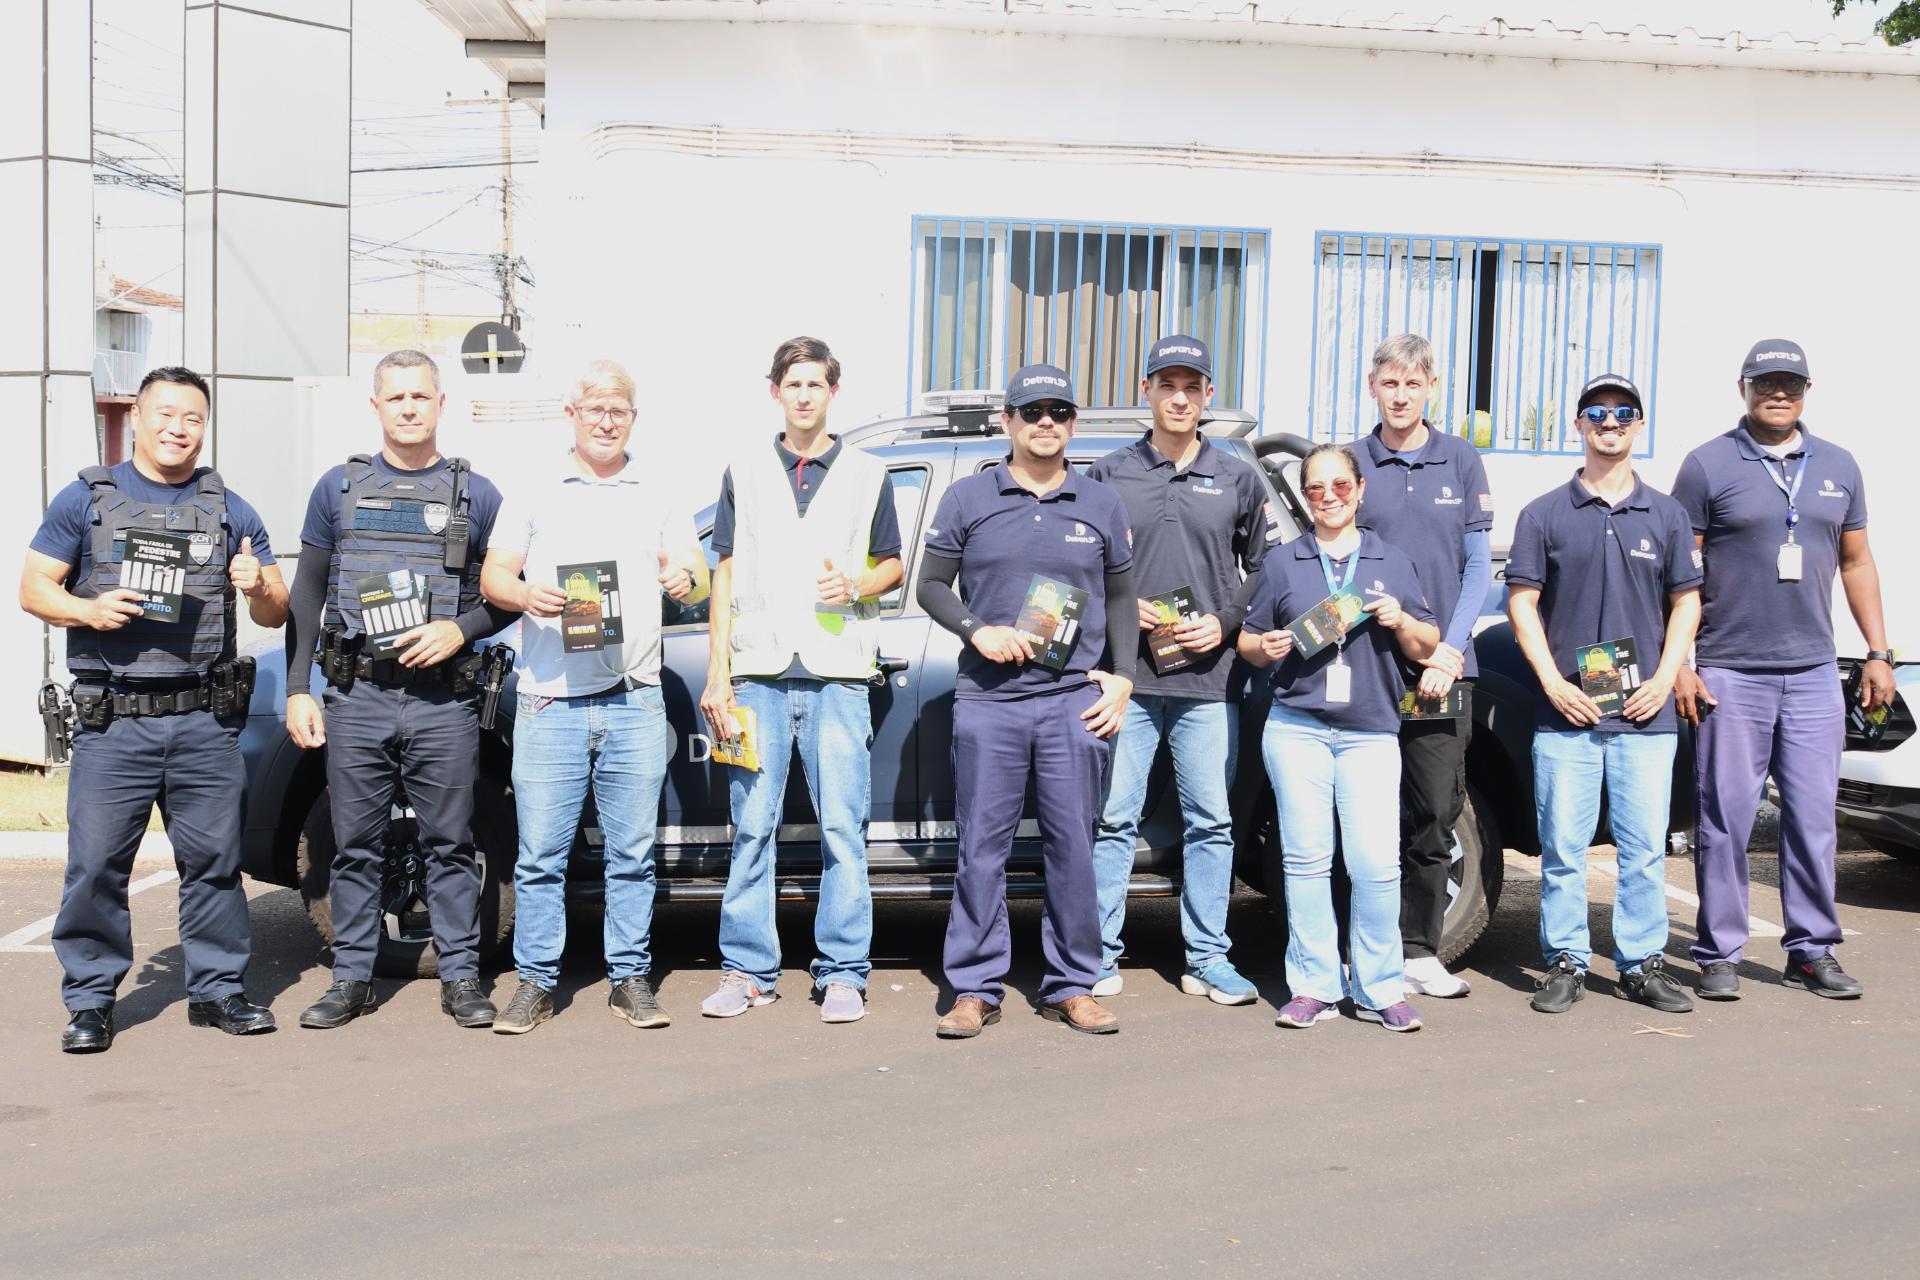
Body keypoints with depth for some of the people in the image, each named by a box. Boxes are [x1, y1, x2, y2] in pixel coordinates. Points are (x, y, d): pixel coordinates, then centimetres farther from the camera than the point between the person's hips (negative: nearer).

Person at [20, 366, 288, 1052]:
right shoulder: (87, 499, 8)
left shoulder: (230, 509, 12)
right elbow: (33, 587, 7)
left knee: (214, 860, 5)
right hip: (111, 721, -1)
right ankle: (90, 1000, 12)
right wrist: (89, 610, -12)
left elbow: (277, 613, 11)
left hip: (206, 721, 2)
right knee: (96, 864, -1)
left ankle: (217, 988, 17)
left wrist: (258, 587, -12)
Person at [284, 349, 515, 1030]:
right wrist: (297, 691, 4)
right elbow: (307, 593, 10)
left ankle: (461, 977, 12)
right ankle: (352, 978, 16)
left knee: (449, 844, 3)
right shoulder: (340, 487, 10)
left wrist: (461, 629, -9)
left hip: (443, 699, -1)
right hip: (357, 695, 1)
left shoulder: (475, 493, 7)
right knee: (356, 846, 6)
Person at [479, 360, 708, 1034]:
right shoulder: (531, 494, 13)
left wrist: (686, 579, -17)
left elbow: (697, 577, 7)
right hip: (549, 701, 0)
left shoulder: (663, 495, 14)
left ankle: (630, 978, 14)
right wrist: (524, 594, -16)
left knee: (633, 852, 4)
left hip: (634, 703, 1)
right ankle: (536, 983, 10)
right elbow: (492, 576, 7)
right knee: (540, 852, 0)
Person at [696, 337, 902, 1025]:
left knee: (843, 828, -2)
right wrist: (716, 672, 5)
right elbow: (726, 575, 12)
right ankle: (747, 968, 11)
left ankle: (843, 973, 7)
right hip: (758, 672, 1)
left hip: (837, 675, -1)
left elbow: (893, 566, 15)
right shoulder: (745, 472, 13)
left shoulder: (866, 475, 11)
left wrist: (857, 587, -8)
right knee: (751, 828, 2)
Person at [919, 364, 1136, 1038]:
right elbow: (932, 585, 9)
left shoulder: (1102, 504, 12)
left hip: (1077, 701, 1)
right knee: (982, 846, 0)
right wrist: (977, 630, -8)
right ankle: (975, 988, 9)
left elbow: (1120, 597, 17)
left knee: (1072, 844, 3)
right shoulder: (968, 498, 7)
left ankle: (1070, 986, 13)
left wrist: (1123, 676, 5)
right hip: (987, 702, -1)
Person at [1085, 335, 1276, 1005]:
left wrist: (1225, 624, -1)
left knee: (1211, 823, 5)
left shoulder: (1238, 480, 11)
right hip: (1125, 676, -1)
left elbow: (1265, 570, 14)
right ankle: (1099, 956, 10)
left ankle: (1207, 959, 15)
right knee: (1113, 819, 1)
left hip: (1209, 680, 1)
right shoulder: (1107, 474, 7)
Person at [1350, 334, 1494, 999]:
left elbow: (1478, 564, 6)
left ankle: (1419, 951, 14)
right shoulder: (1351, 463, 5)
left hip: (1443, 666, 1)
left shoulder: (1460, 459, 8)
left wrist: (1450, 649, -5)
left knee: (1435, 812, 3)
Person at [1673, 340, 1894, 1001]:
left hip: (1813, 673, 4)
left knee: (1814, 817, 6)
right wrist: (1677, 663, -9)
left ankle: (1812, 951, 17)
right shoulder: (1708, 465, -1)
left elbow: (1857, 563, 18)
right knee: (1726, 819, 0)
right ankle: (1719, 954, 9)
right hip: (1730, 674, -4)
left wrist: (1879, 653, 12)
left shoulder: (1838, 467, 12)